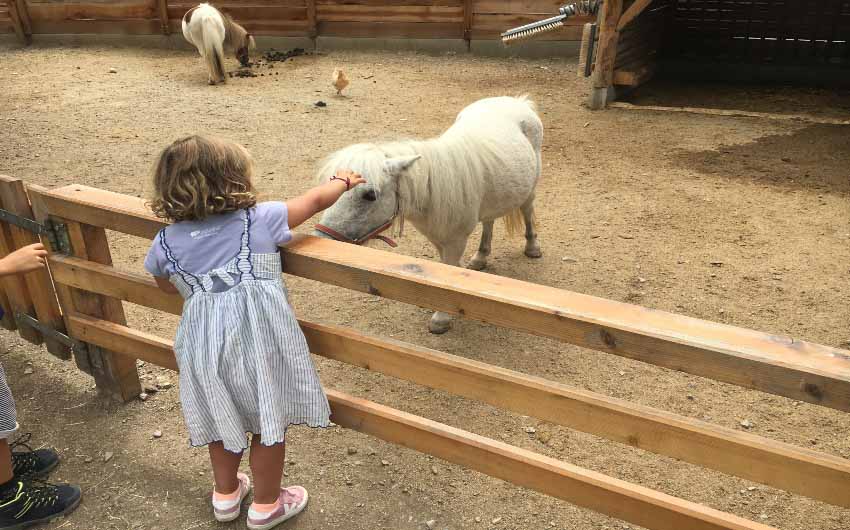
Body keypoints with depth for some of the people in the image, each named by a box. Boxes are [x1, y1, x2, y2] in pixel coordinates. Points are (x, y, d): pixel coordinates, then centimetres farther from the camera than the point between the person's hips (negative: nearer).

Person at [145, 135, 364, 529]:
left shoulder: (165, 242, 2)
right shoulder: (261, 219, -7)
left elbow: (167, 286, 21)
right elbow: (317, 200, 6)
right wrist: (343, 181, 24)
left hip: (204, 346, 4)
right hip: (258, 341, -4)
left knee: (224, 420, 26)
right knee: (268, 424, 16)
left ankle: (226, 495, 47)